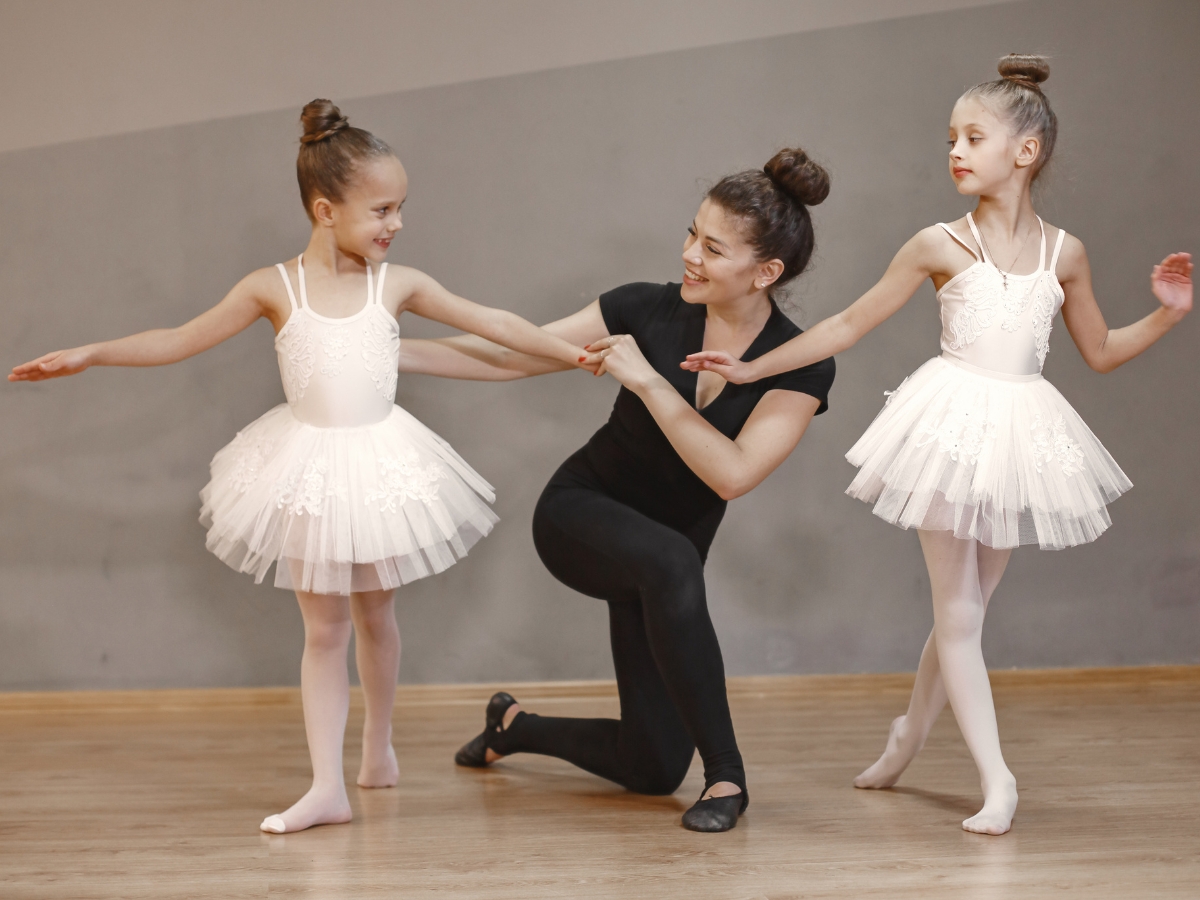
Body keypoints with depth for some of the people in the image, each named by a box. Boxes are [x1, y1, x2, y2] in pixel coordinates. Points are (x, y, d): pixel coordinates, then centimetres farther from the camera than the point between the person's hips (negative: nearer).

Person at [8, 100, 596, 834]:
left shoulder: (398, 284, -6)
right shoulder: (275, 289, -9)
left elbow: (494, 324, 0)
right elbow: (179, 341, -4)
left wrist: (578, 354, 1)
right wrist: (87, 355, -11)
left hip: (383, 466, 1)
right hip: (308, 473, -1)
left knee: (376, 615, 15)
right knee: (324, 628, 2)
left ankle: (379, 745, 36)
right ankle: (328, 788, 1)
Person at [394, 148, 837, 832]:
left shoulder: (802, 367, -13)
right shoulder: (649, 310, -12)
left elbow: (732, 474, -27)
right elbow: (513, 355, -5)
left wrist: (646, 379, -29)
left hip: (663, 558, 2)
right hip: (580, 512, -2)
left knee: (653, 768, 3)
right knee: (669, 561, -40)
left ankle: (516, 725, 34)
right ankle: (726, 774, -26)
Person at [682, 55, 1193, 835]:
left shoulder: (1063, 252, 1)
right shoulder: (941, 246, -5)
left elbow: (1100, 351, 14)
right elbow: (851, 324, 1)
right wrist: (755, 368, -2)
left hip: (1024, 436, 3)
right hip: (954, 428, -2)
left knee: (966, 607, 12)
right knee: (958, 610, -3)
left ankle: (910, 736, 33)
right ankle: (996, 781, 0)